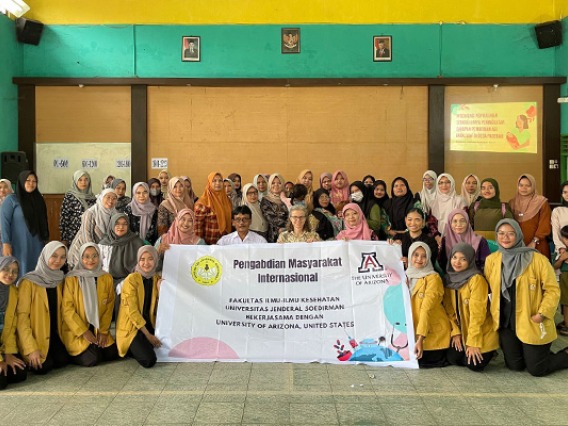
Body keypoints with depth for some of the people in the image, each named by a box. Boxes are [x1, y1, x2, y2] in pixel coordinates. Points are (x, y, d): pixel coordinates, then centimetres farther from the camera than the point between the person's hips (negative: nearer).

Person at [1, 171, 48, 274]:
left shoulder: (38, 199, 13)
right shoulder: (11, 199, -2)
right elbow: (5, 222, -10)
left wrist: (45, 239, 10)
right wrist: (6, 244, -18)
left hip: (36, 246, 5)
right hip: (19, 246, -5)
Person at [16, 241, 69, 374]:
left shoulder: (61, 280, 6)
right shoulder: (28, 282, -13)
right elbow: (22, 316, -16)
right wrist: (31, 348, -20)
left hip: (54, 334, 5)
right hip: (34, 336, -5)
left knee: (62, 360, -16)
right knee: (44, 366, -21)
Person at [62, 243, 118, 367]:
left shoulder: (107, 278, 2)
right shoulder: (71, 279, -10)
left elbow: (109, 307, 4)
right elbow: (67, 309, -11)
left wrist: (103, 331, -5)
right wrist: (84, 331, -14)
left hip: (99, 330, 4)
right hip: (76, 332, -4)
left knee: (113, 354, -8)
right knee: (92, 360, -19)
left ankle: (95, 349, 19)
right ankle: (71, 355, 10)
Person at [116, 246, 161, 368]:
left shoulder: (156, 279, 5)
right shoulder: (131, 280, -14)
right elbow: (132, 311, -16)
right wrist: (148, 335, -16)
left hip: (149, 325, 7)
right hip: (130, 327, -7)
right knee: (149, 360, -25)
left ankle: (140, 347, 9)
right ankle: (130, 349, 5)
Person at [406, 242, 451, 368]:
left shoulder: (433, 278, -14)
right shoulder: (406, 276, 7)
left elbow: (426, 309, -22)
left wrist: (420, 338, -27)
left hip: (433, 333, -6)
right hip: (412, 332, 6)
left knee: (420, 361, -13)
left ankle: (447, 356, 16)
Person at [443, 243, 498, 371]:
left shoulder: (476, 279, -21)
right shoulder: (449, 279, -1)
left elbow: (477, 312, -22)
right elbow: (449, 309, 2)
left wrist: (473, 342, -21)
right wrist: (455, 332, -7)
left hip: (482, 331, -5)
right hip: (462, 331, 5)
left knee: (474, 364, -15)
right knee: (452, 358, -9)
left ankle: (487, 352, 16)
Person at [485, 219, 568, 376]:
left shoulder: (537, 259, -13)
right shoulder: (491, 260, 0)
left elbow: (552, 289, -9)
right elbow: (489, 290, 12)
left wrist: (542, 313, -17)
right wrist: (495, 313, 5)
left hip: (531, 323, -4)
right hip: (506, 322, 4)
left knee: (536, 369, 2)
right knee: (515, 366, 11)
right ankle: (540, 352, 40)